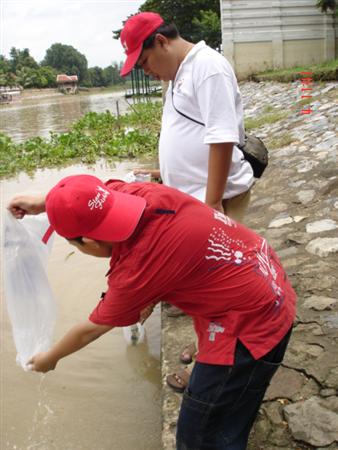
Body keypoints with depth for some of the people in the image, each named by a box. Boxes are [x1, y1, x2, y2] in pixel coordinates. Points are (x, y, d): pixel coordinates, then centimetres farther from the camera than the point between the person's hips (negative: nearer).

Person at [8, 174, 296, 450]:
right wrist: (43, 203, 8)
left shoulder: (136, 270, -26)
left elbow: (91, 329, -6)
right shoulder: (142, 193, -11)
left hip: (250, 324, -9)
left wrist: (50, 358, 12)